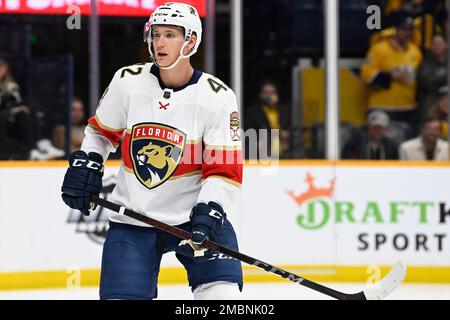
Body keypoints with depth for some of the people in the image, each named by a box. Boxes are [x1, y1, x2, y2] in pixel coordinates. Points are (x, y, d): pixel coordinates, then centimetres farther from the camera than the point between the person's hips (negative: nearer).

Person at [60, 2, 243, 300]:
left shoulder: (217, 97, -10)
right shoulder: (127, 81, -3)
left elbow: (225, 170, -13)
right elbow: (101, 131, 16)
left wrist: (208, 215, -25)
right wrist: (85, 165, 3)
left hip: (194, 215, -2)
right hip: (132, 218, 2)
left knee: (222, 291, -17)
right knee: (122, 293, -5)